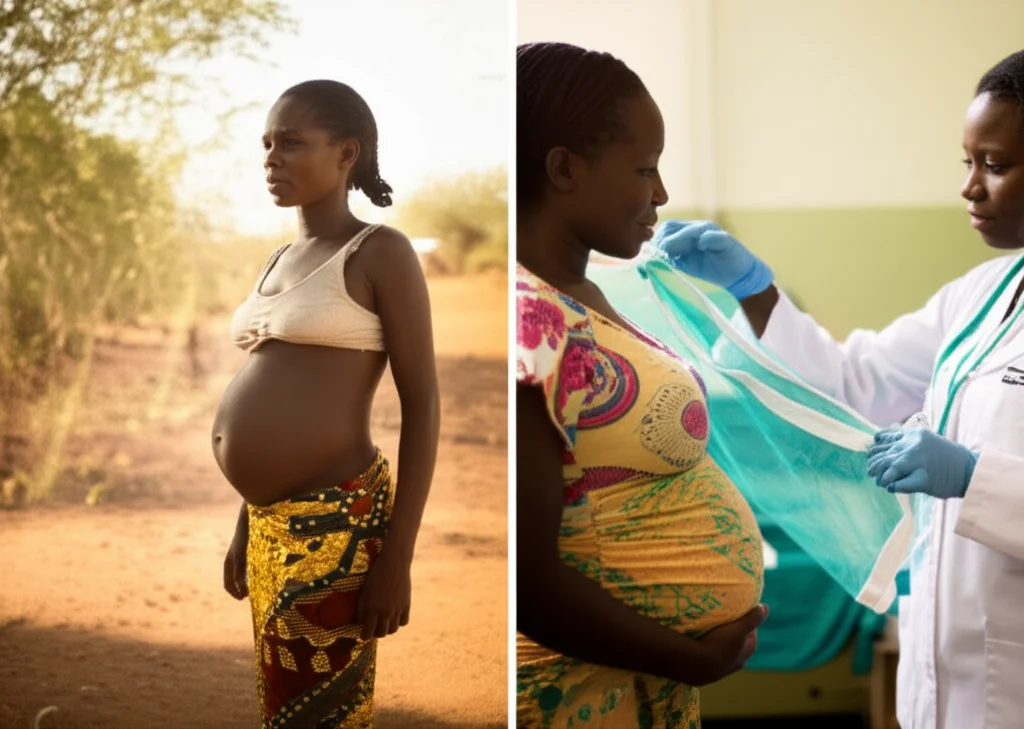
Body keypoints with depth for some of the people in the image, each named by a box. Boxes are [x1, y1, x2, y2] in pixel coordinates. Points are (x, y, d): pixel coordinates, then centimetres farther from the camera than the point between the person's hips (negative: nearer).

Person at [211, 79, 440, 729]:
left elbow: (423, 405, -12)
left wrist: (397, 556, -17)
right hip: (272, 526, 8)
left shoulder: (380, 253, -8)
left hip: (336, 527, -8)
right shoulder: (280, 262, 15)